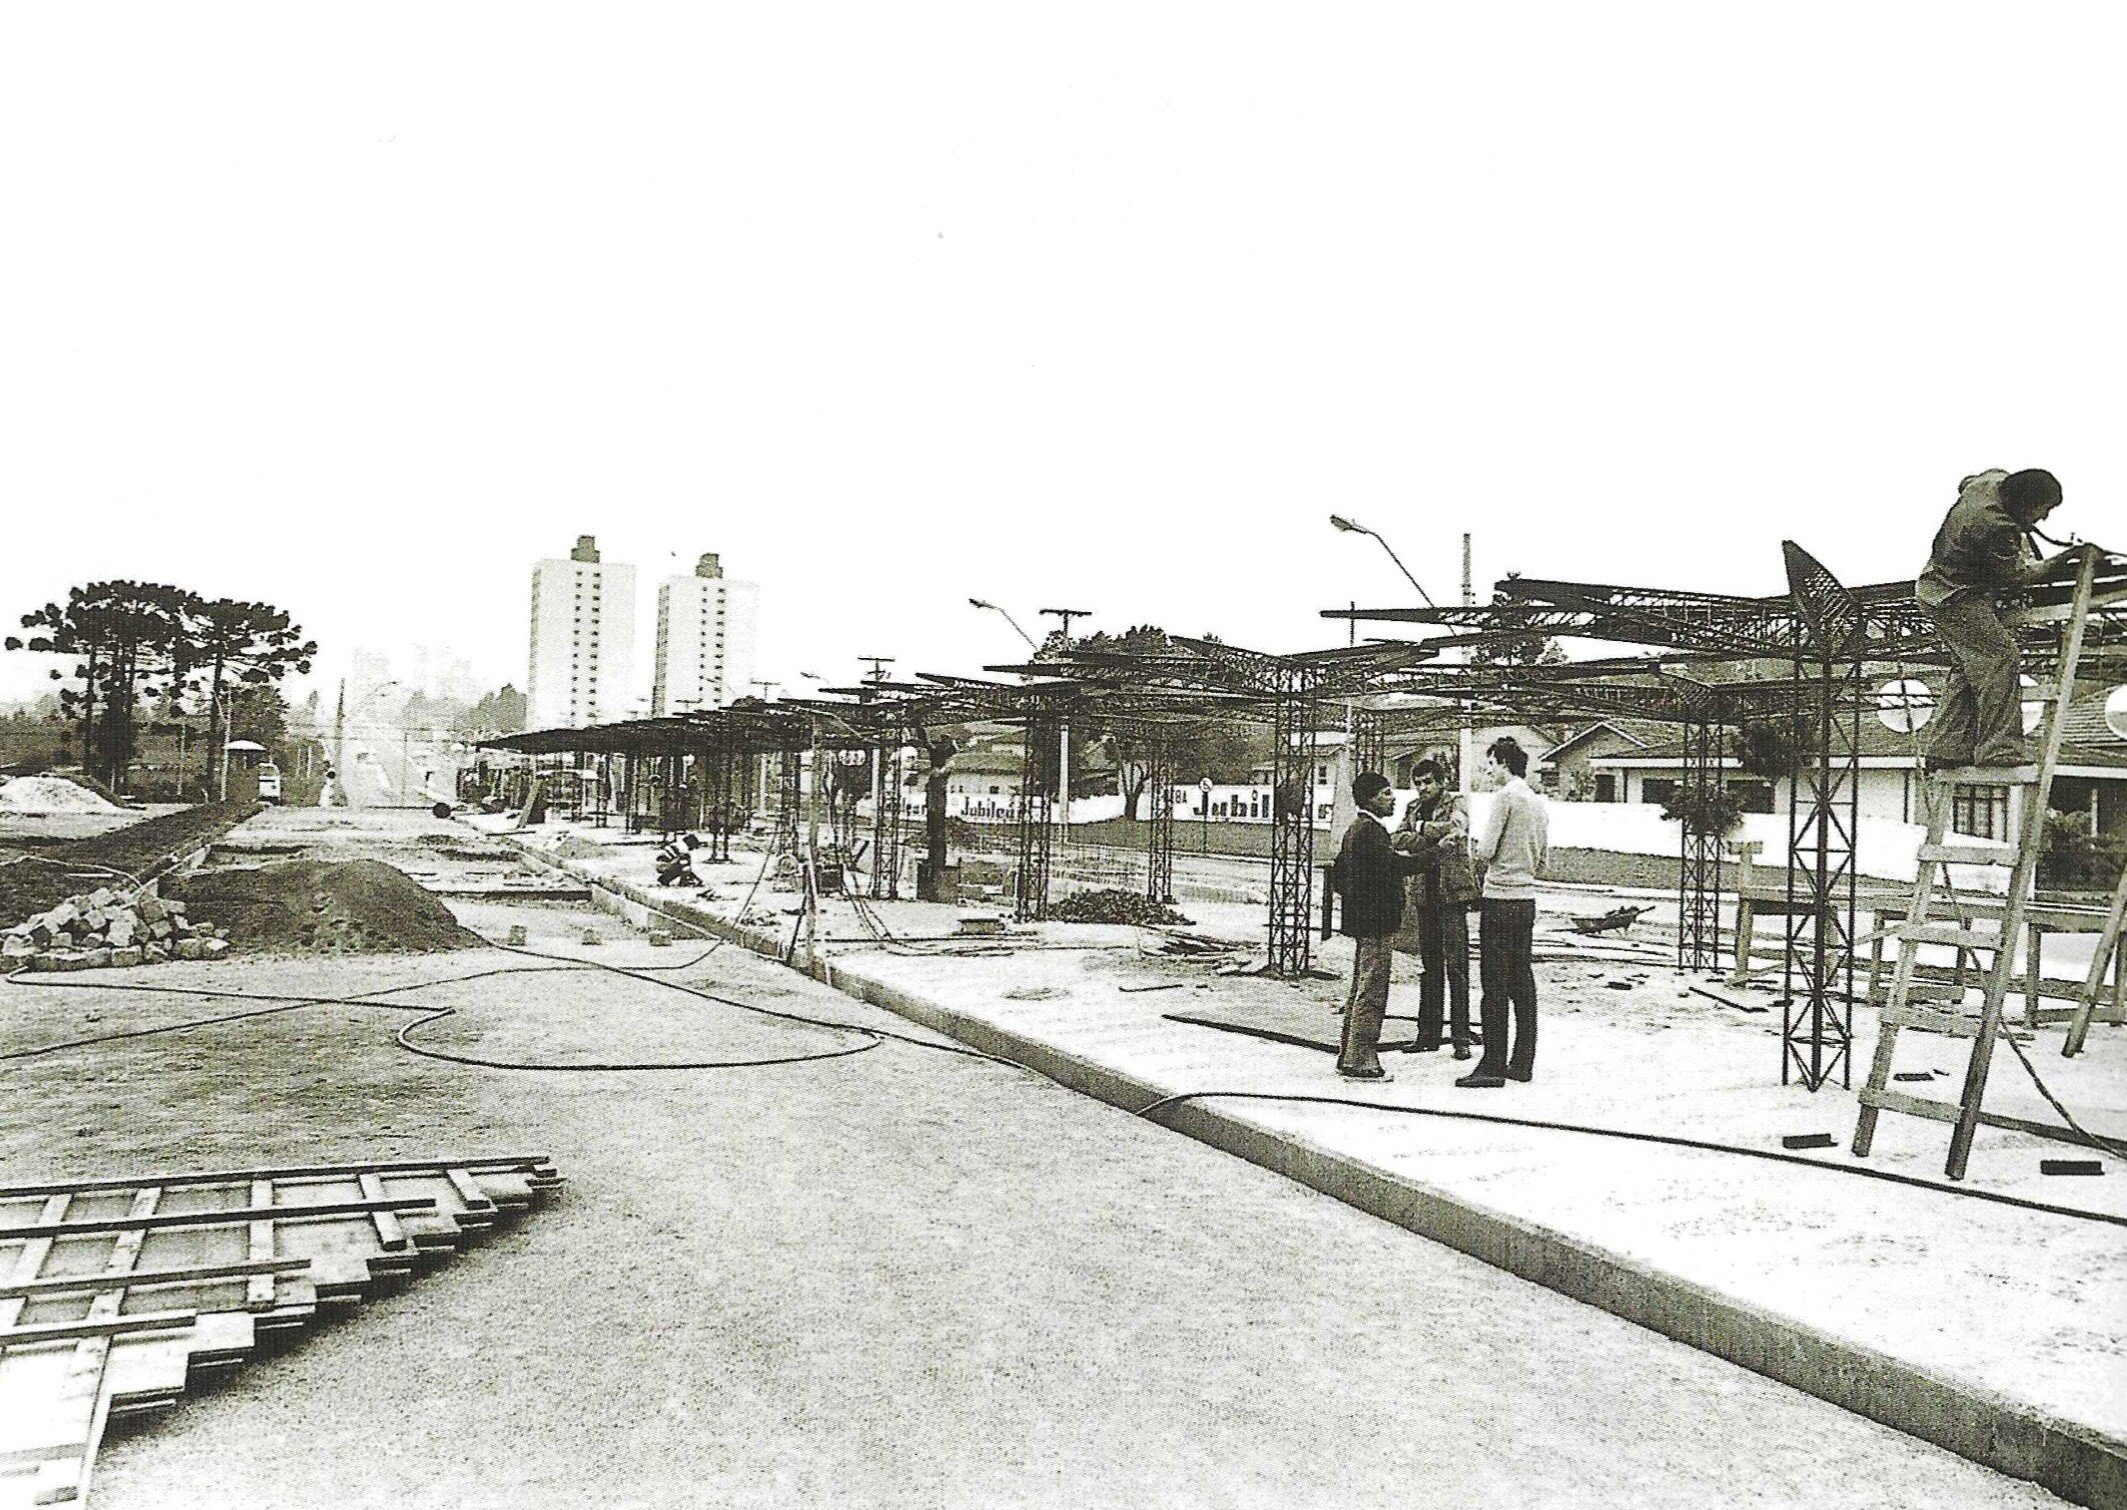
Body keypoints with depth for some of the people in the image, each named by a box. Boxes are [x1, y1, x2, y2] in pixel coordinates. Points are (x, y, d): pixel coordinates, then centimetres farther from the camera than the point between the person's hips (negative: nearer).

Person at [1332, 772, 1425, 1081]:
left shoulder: (1355, 829, 17)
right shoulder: (1371, 830, -15)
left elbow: (1339, 869, 24)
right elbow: (1394, 864, -29)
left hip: (1362, 919, 11)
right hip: (1376, 922, -11)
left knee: (1361, 990, 16)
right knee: (1371, 993, -8)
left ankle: (1349, 1056, 22)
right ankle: (1359, 1061, -6)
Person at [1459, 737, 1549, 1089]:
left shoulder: (1505, 797, -11)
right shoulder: (1539, 804, 14)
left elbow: (1486, 850, -15)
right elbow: (1543, 862, 18)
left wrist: (1476, 846, 6)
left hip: (1500, 899, -8)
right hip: (1527, 899, 8)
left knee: (1495, 984, -5)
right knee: (1522, 980, 11)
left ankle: (1493, 1065, -3)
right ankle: (1522, 1063, 15)